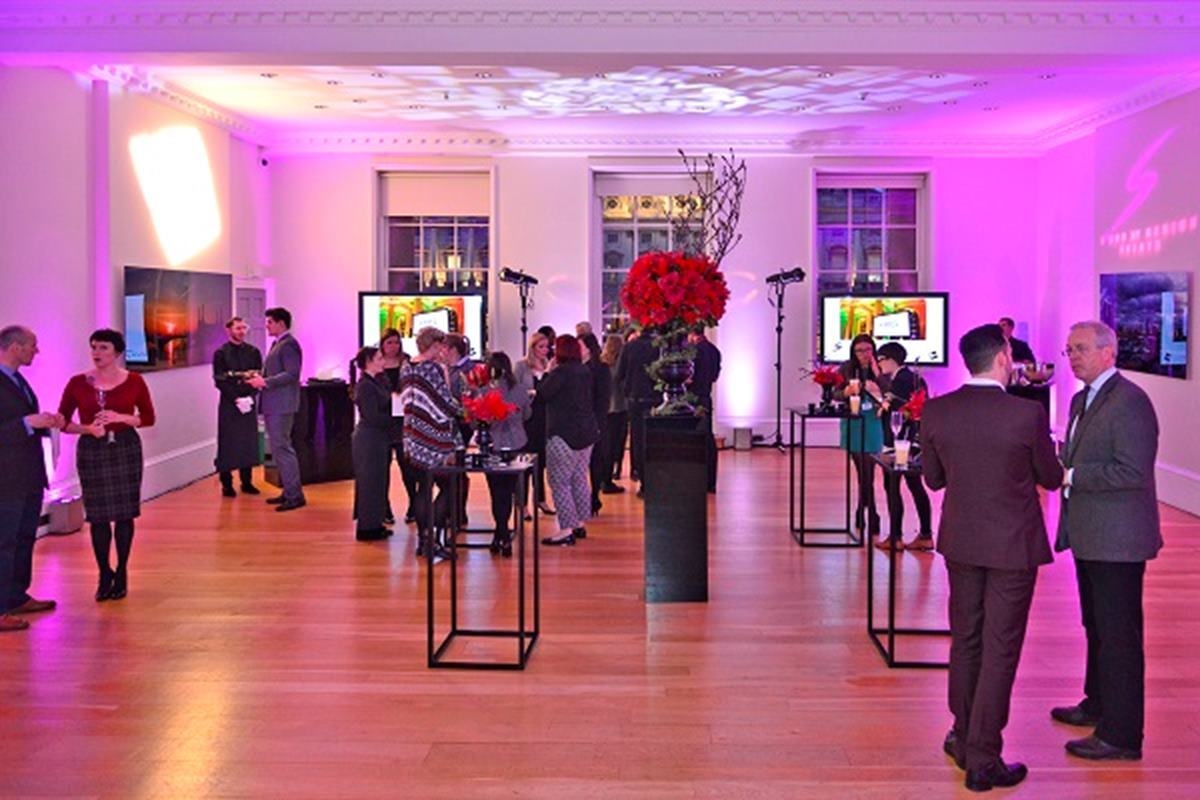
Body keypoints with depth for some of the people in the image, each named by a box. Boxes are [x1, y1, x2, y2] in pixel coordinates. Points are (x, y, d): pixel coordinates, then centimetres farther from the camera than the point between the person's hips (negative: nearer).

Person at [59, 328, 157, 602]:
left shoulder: (134, 381, -2)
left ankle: (121, 573, 19)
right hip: (91, 451, 0)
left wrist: (121, 418, -13)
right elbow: (62, 421, 3)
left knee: (124, 513, 4)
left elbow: (149, 418, 3)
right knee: (98, 515, 3)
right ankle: (104, 574, 19)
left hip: (126, 448, 0)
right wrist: (87, 428, -14)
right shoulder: (78, 383, -2)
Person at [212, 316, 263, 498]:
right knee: (228, 444, 0)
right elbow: (220, 381, -6)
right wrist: (236, 399, -13)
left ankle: (247, 482, 14)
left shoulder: (253, 351, 7)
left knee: (249, 442, 4)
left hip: (249, 402, 3)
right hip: (229, 404, -3)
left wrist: (250, 397, -8)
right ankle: (226, 484, 7)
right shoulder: (221, 353, -2)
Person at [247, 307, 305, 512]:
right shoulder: (277, 344, 18)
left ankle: (295, 496, -6)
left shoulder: (288, 345, -13)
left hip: (282, 406, -10)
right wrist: (260, 378, 8)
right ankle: (289, 492, 21)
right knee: (279, 448, 14)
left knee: (282, 448, -9)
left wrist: (265, 382, -22)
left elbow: (292, 374, -22)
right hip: (273, 405, 10)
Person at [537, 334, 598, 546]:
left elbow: (543, 393, -15)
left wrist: (549, 372, -1)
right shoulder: (585, 371, 10)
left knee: (559, 482, -4)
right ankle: (580, 524, 22)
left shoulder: (561, 372, -16)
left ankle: (566, 530, -6)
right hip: (586, 432, 9)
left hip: (564, 434, -9)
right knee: (579, 480, 15)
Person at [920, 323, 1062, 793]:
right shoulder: (1028, 414, -17)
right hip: (1013, 545, -4)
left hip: (961, 542, 4)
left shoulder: (936, 412, -7)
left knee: (965, 642, 19)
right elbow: (1051, 479, -2)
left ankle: (964, 739, 32)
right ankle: (983, 761, 11)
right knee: (1000, 651, 5)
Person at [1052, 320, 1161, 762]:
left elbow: (1133, 472, -24)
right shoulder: (1082, 399, 13)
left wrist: (1070, 475, -21)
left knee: (1118, 634, -1)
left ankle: (1121, 734, 8)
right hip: (1090, 535, 10)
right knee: (1096, 626, 22)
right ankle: (1099, 703, 38)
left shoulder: (1129, 401, -17)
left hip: (1117, 540, -10)